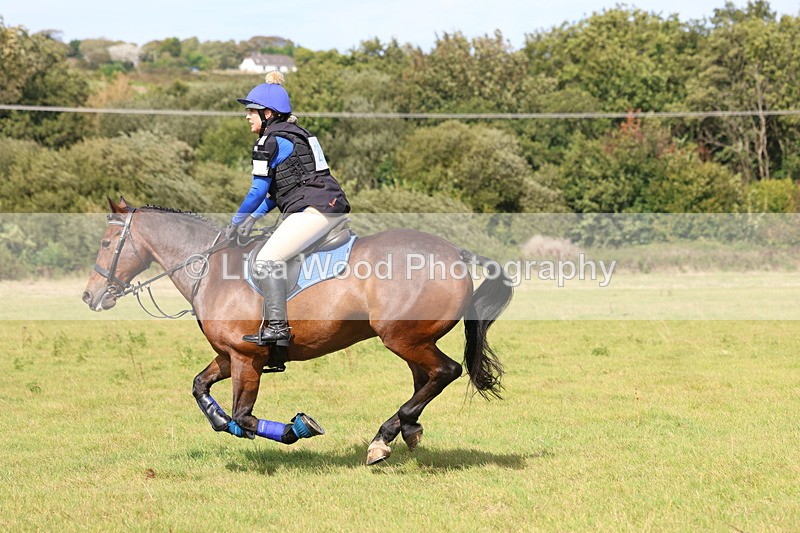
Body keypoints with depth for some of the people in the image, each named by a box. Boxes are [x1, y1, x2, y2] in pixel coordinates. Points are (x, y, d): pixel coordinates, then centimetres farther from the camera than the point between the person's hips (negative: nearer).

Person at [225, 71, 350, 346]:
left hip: (314, 208, -11)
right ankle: (270, 326, 21)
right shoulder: (288, 135, 22)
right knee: (270, 259, 19)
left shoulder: (272, 141, -8)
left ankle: (278, 327, -20)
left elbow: (258, 191, -7)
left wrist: (234, 223, 5)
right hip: (328, 206, 11)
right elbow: (278, 188, 25)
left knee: (267, 260, -15)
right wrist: (254, 217, 18)